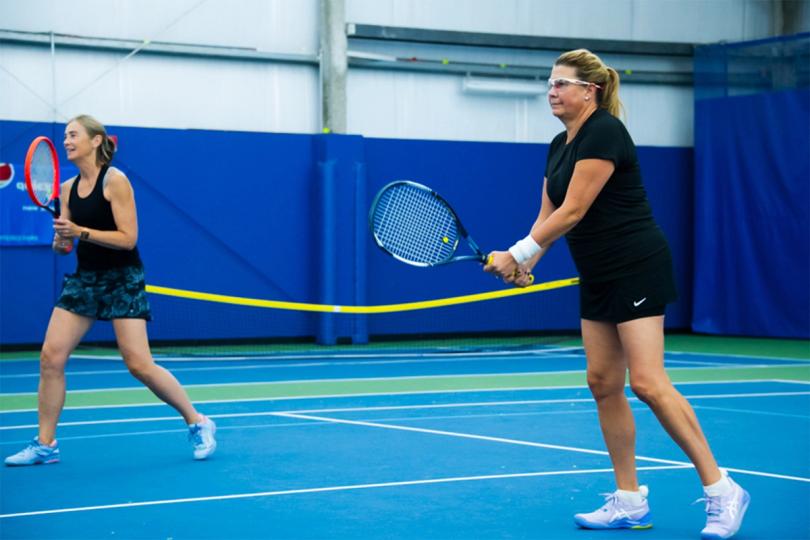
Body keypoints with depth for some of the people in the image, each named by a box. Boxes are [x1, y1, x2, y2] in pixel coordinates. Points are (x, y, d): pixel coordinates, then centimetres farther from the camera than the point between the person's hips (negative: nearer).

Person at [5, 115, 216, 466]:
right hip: (84, 278, 6)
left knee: (139, 364, -11)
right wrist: (61, 240, -12)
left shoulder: (114, 180, -12)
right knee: (51, 355, -6)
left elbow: (128, 238, -16)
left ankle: (198, 424, 7)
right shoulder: (68, 189, 7)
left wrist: (80, 232, -23)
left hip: (122, 279, -6)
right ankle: (45, 445, 3)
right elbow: (64, 245, 11)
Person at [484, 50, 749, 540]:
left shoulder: (604, 132, -16)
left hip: (637, 269, -10)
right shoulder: (559, 147, 13)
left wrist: (516, 254, -16)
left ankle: (721, 489, -8)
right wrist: (525, 264, -4)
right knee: (603, 383, 6)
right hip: (597, 278, 10)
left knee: (648, 382, -14)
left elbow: (572, 212, -20)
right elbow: (548, 218, 13)